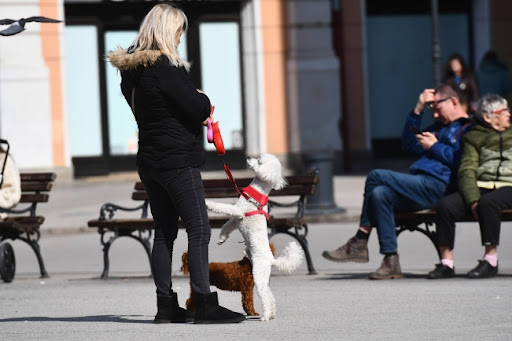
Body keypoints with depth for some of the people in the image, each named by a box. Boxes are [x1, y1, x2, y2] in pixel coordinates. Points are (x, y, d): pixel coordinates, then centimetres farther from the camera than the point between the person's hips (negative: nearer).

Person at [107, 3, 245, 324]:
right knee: (199, 230, -7)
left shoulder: (132, 70, 10)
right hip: (178, 161, -9)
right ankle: (205, 304, -11)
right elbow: (197, 109, -20)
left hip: (150, 160, 9)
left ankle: (166, 305, 12)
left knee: (164, 232, 11)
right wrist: (203, 99, 4)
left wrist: (197, 114, 11)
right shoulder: (166, 68, -18)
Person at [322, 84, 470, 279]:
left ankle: (359, 244, -12)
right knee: (380, 194, -16)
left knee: (377, 177, -17)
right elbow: (410, 145, 26)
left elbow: (460, 160, -15)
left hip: (436, 186, -9)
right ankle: (391, 262, -17)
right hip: (420, 185, 9)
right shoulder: (441, 126, 31)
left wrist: (434, 146, -4)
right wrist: (418, 109, 20)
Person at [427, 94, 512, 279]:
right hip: (481, 186, 2)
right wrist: (472, 200, -16)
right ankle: (446, 263, -20)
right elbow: (467, 170, 2)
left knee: (488, 202, -37)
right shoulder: (474, 137, 15)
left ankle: (491, 260, -31)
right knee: (445, 205, -25)